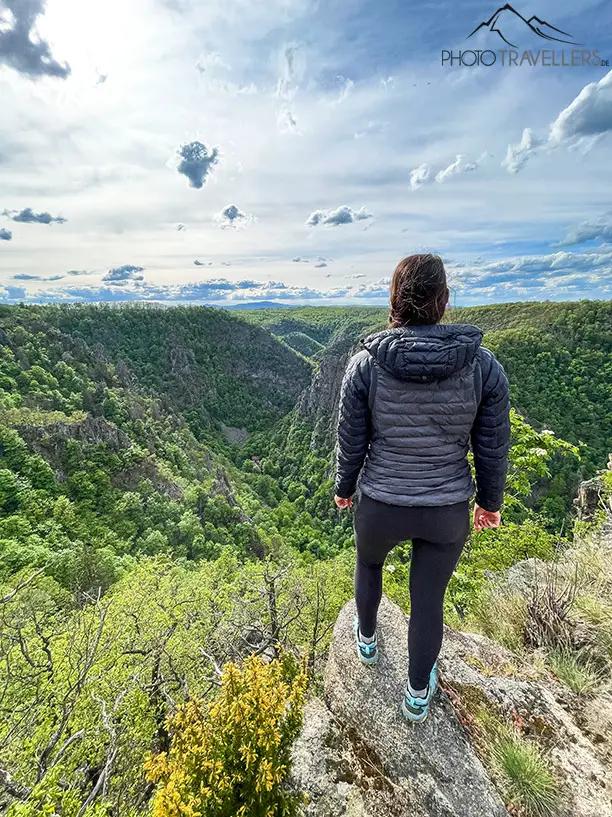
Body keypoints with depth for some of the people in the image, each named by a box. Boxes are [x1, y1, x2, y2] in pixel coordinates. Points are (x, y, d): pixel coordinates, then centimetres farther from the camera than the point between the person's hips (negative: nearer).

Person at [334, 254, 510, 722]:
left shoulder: (366, 364, -17)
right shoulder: (483, 365, -13)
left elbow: (350, 441, -8)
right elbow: (493, 447, -5)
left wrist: (344, 487, 10)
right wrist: (491, 501, 12)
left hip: (381, 505, 0)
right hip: (447, 510, 1)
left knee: (369, 562, 34)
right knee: (429, 601, 23)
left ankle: (367, 639, 59)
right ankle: (418, 694, 48)